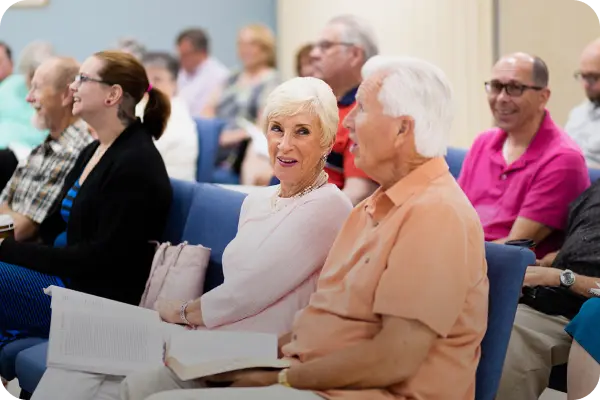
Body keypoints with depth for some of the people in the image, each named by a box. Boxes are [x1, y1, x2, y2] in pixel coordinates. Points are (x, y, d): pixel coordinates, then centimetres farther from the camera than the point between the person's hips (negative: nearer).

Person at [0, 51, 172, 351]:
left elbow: (102, 259, -18)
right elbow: (53, 229, 15)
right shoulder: (93, 152, 16)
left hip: (99, 298, -9)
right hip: (65, 275, 9)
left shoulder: (137, 164, -13)